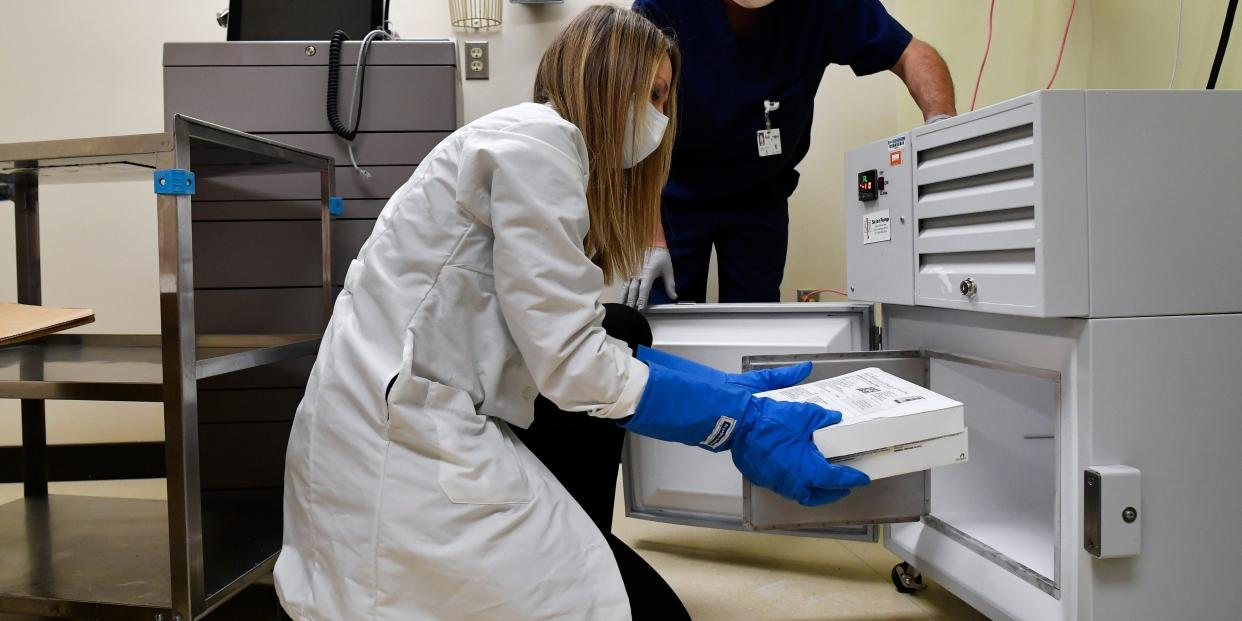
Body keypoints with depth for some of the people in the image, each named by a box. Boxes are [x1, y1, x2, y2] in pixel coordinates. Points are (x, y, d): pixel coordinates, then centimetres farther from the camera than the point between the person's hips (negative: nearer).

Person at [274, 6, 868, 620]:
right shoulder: (538, 137, -12)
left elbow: (576, 340, 12)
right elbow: (569, 362, -19)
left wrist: (733, 387, 11)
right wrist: (742, 425, -12)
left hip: (433, 420, 10)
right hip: (400, 454, -10)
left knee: (620, 334, 14)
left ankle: (576, 554, 14)